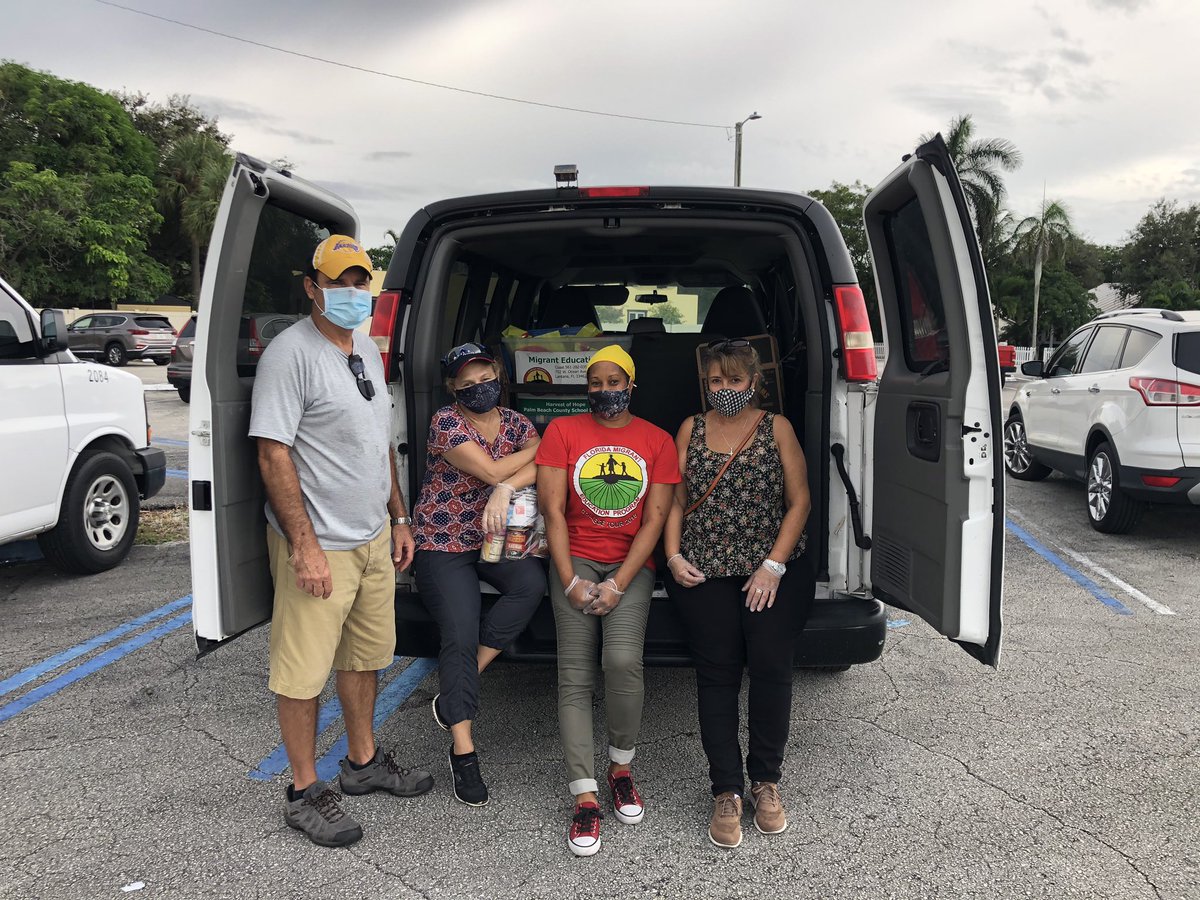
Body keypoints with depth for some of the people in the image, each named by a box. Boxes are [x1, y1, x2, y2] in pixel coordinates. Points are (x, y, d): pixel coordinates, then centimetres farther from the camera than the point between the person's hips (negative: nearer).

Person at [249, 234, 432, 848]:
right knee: (304, 672, 3)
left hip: (374, 538, 8)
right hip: (319, 546, -8)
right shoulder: (291, 353, -14)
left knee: (365, 656, 20)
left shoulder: (369, 351, 12)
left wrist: (399, 518, 17)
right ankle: (305, 794, 19)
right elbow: (273, 455, -19)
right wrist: (305, 545, -22)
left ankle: (363, 762, 37)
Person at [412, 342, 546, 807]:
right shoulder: (445, 421, -12)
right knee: (460, 637, -16)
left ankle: (454, 691, -11)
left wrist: (505, 489, -30)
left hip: (494, 538, 4)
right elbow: (491, 470, -22)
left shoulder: (515, 422, 5)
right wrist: (537, 445, -9)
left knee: (532, 583, -25)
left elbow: (542, 468, -12)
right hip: (443, 544, -4)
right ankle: (463, 752, -3)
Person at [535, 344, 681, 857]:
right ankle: (585, 799, -1)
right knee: (575, 678, -8)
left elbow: (655, 519, -1)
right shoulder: (563, 431, 4)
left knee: (623, 661, -21)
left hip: (631, 564, 0)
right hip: (576, 559, 0)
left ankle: (621, 767, 4)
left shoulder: (657, 441, 4)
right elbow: (552, 509, -1)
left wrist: (618, 586, -10)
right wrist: (570, 581, -8)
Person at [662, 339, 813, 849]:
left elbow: (799, 501, 4)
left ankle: (766, 780, 7)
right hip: (704, 570, 1)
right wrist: (673, 556, -1)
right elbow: (675, 501, 14)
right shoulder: (691, 430, 14)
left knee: (770, 663, -13)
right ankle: (726, 792, 2)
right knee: (717, 669, -9)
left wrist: (774, 565, -6)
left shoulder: (777, 428, 8)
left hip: (772, 567, -1)